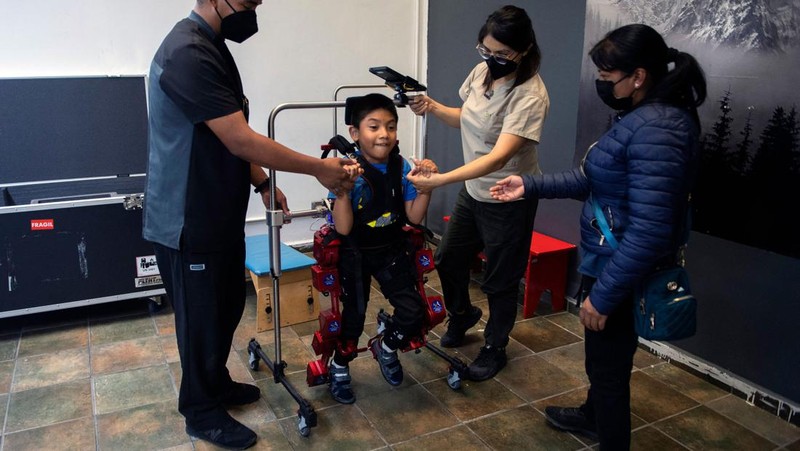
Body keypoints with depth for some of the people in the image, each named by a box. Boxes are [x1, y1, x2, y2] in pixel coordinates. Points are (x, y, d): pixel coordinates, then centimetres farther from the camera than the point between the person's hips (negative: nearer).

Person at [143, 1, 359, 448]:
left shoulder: (213, 47, 9)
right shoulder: (189, 54, -24)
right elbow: (242, 141, -27)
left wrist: (263, 183, 12)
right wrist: (319, 169, -19)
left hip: (220, 214, 9)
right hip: (189, 221, -9)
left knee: (227, 306, 22)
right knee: (202, 317, 7)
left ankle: (217, 383, 43)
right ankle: (202, 412, 29)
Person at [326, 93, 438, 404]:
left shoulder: (402, 167, -7)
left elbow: (414, 217, -4)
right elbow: (343, 228, -24)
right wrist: (342, 189, -37)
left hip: (392, 250, 4)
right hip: (355, 253, -3)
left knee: (413, 313, -5)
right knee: (354, 315, 1)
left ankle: (386, 349, 28)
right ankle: (339, 367, 32)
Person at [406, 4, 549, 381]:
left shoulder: (530, 95, -27)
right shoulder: (482, 71, -5)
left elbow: (498, 157, -35)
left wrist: (439, 180, -43)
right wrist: (432, 108, -7)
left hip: (508, 201, -7)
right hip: (473, 190, 7)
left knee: (500, 280, 9)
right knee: (448, 258, 20)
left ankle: (494, 349, 34)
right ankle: (462, 315, 50)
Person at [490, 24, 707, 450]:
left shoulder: (656, 132, -28)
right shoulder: (640, 118, 5)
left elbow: (649, 231, -30)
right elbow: (593, 178, 15)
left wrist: (602, 295, -24)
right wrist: (531, 185, 11)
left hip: (622, 275, -10)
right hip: (605, 262, 10)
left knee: (610, 365, 10)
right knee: (600, 352, 30)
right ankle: (593, 415, 55)